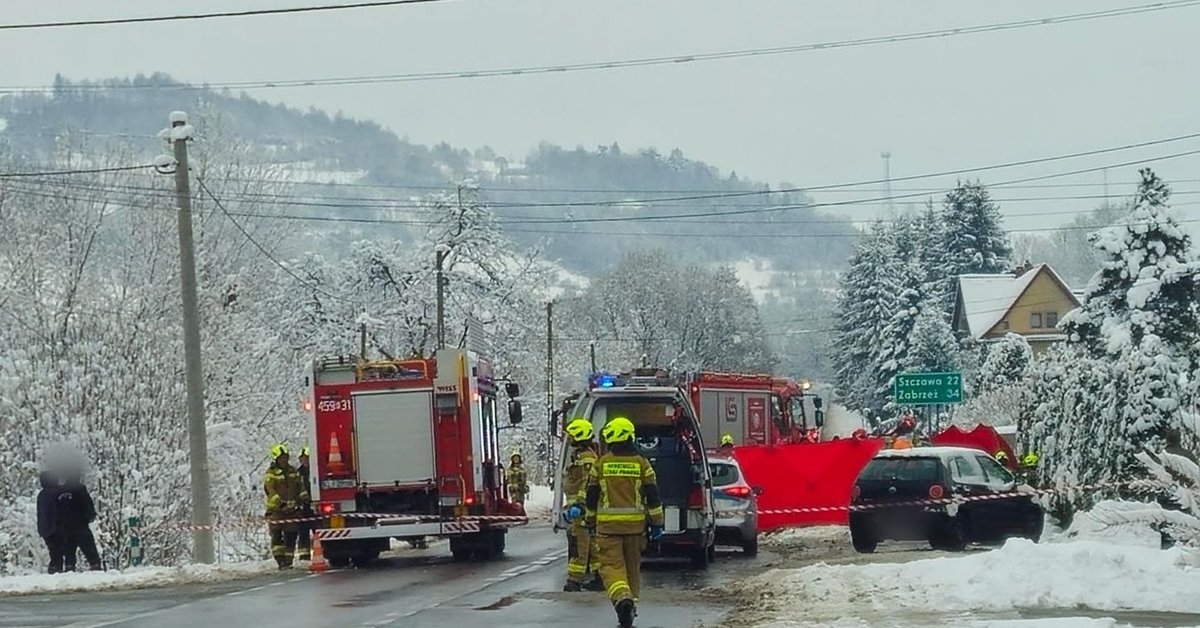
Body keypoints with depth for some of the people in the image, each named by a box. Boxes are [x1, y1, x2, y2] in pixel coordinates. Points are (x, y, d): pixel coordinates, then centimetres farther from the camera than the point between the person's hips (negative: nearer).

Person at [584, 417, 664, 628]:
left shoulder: (601, 464, 0)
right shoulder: (641, 464, 1)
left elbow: (591, 496, 7)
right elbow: (652, 496, 0)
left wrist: (590, 520, 19)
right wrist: (657, 523, 6)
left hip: (608, 524, -2)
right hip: (635, 524, 2)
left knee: (611, 565, -5)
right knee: (632, 565, 15)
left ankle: (622, 598, -30)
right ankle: (630, 605, 20)